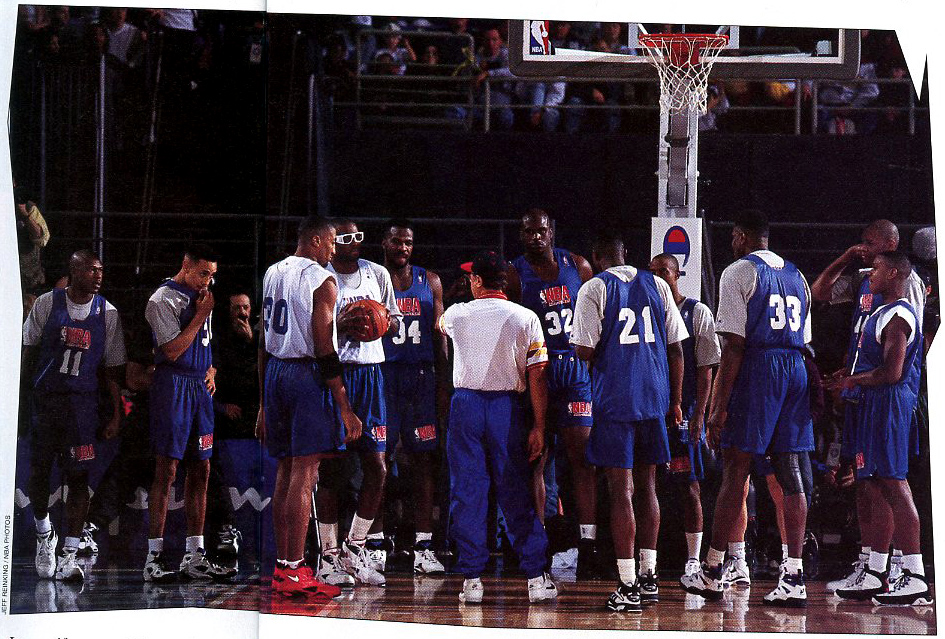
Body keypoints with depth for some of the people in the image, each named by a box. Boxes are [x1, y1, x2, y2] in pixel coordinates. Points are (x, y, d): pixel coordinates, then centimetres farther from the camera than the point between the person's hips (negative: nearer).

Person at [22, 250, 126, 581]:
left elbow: (112, 368, 6)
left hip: (83, 404, 0)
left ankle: (68, 556, -4)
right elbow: (29, 351, 7)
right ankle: (44, 535, 31)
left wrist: (116, 414, 2)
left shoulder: (107, 313, 2)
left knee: (78, 476, -6)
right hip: (44, 400, 0)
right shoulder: (47, 303, 0)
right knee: (38, 472, 5)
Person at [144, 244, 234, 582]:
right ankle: (154, 558, -8)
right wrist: (200, 315, -12)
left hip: (199, 388, 8)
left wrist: (210, 370, 11)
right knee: (166, 469, -9)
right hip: (173, 386, -8)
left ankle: (194, 557, 11)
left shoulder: (200, 298, 17)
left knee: (200, 470, 7)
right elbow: (172, 351, -17)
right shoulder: (163, 299, -10)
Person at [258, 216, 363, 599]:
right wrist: (345, 409, -14)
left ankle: (281, 567, 15)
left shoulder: (272, 273, 13)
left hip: (274, 373, 8)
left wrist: (263, 404, 20)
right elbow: (325, 350, -15)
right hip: (308, 374, -8)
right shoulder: (321, 280, -10)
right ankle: (294, 572, -8)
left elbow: (263, 345, 15)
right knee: (304, 472, -6)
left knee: (285, 470, 13)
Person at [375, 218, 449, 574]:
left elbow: (439, 337, 11)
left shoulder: (429, 282, 12)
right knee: (379, 459, -3)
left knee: (424, 459, 0)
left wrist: (443, 384, 4)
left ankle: (424, 548, 1)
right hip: (382, 374, -2)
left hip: (421, 375, 3)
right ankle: (374, 543, 1)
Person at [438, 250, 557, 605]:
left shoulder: (457, 314, 2)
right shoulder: (526, 319, 0)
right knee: (515, 492, 5)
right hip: (507, 406, 0)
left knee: (467, 492, 4)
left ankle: (472, 577, 1)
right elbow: (537, 377, -4)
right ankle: (536, 577, 3)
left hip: (466, 404, 0)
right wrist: (538, 428, 0)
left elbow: (439, 325, 29)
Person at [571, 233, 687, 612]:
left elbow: (584, 350, -12)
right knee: (646, 485, 15)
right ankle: (649, 577, 17)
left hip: (614, 399, -4)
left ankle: (628, 586, -4)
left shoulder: (594, 288, -4)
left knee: (621, 489, -3)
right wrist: (675, 401, 14)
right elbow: (675, 348, 8)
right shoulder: (656, 285, 9)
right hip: (654, 397, 4)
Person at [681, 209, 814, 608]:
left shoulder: (739, 272, -3)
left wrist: (720, 407, -12)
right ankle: (793, 580, -1)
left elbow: (734, 344, -11)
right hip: (796, 372, 6)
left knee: (735, 472, -1)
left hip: (755, 369, -6)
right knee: (789, 473, 4)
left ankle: (712, 574, 5)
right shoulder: (795, 276, 19)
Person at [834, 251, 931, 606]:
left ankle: (915, 578, -15)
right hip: (874, 405, 11)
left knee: (894, 485, -12)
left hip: (888, 404, -11)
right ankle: (874, 576, 15)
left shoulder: (897, 316, -13)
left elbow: (891, 373, -21)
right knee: (875, 488, 11)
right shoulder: (883, 313, 19)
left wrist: (854, 381, -7)